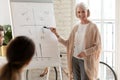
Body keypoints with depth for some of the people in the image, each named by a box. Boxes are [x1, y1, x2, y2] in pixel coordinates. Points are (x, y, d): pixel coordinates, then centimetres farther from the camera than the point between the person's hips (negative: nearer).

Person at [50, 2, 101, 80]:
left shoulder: (93, 26, -8)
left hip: (86, 61, -5)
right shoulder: (76, 27, 8)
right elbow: (68, 43, 9)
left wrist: (85, 52, -22)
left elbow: (98, 46, -10)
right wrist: (57, 34, 4)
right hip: (75, 59, 5)